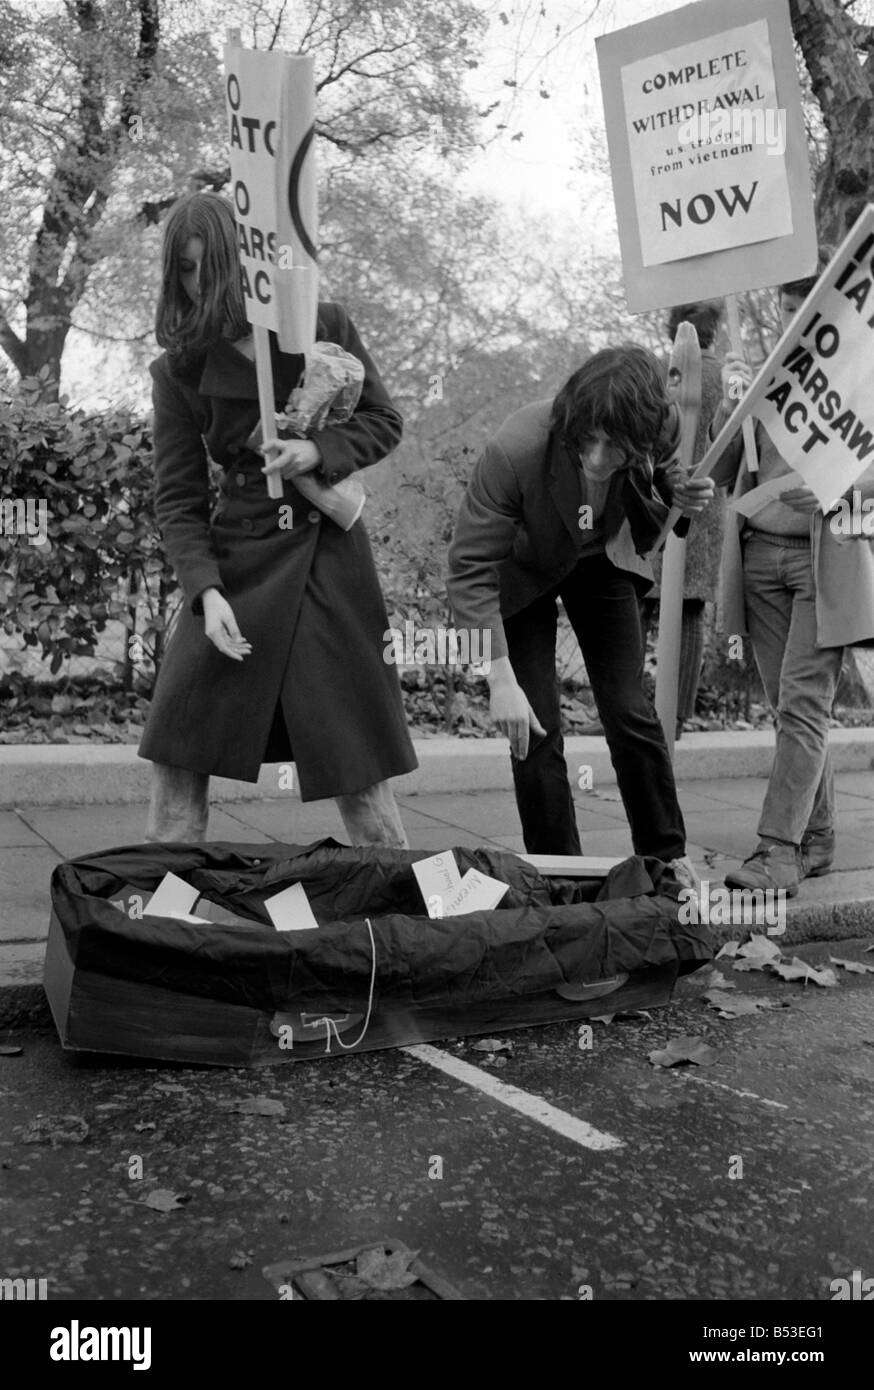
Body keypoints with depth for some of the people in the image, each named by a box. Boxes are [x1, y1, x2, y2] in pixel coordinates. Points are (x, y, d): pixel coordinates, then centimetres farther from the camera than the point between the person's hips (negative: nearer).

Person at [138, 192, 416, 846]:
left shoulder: (325, 327, 0)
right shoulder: (179, 369, 1)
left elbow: (385, 421, 8)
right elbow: (178, 499, 0)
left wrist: (318, 451, -12)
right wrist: (207, 591, -15)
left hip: (329, 555, -1)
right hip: (234, 558, 2)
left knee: (356, 759, 3)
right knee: (179, 750, -3)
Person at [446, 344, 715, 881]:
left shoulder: (662, 430, -26)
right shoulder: (515, 450, -37)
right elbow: (470, 569, -30)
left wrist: (680, 495, -23)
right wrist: (502, 680, -34)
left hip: (602, 561, 3)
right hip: (523, 571, -2)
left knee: (631, 713, 0)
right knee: (536, 729, -7)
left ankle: (667, 855, 19)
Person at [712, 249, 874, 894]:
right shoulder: (760, 375, 15)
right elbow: (721, 472, 10)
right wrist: (730, 411, -6)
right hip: (760, 556, 4)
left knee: (803, 706, -11)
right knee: (789, 709, 6)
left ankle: (779, 852, -10)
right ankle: (817, 840, 17)